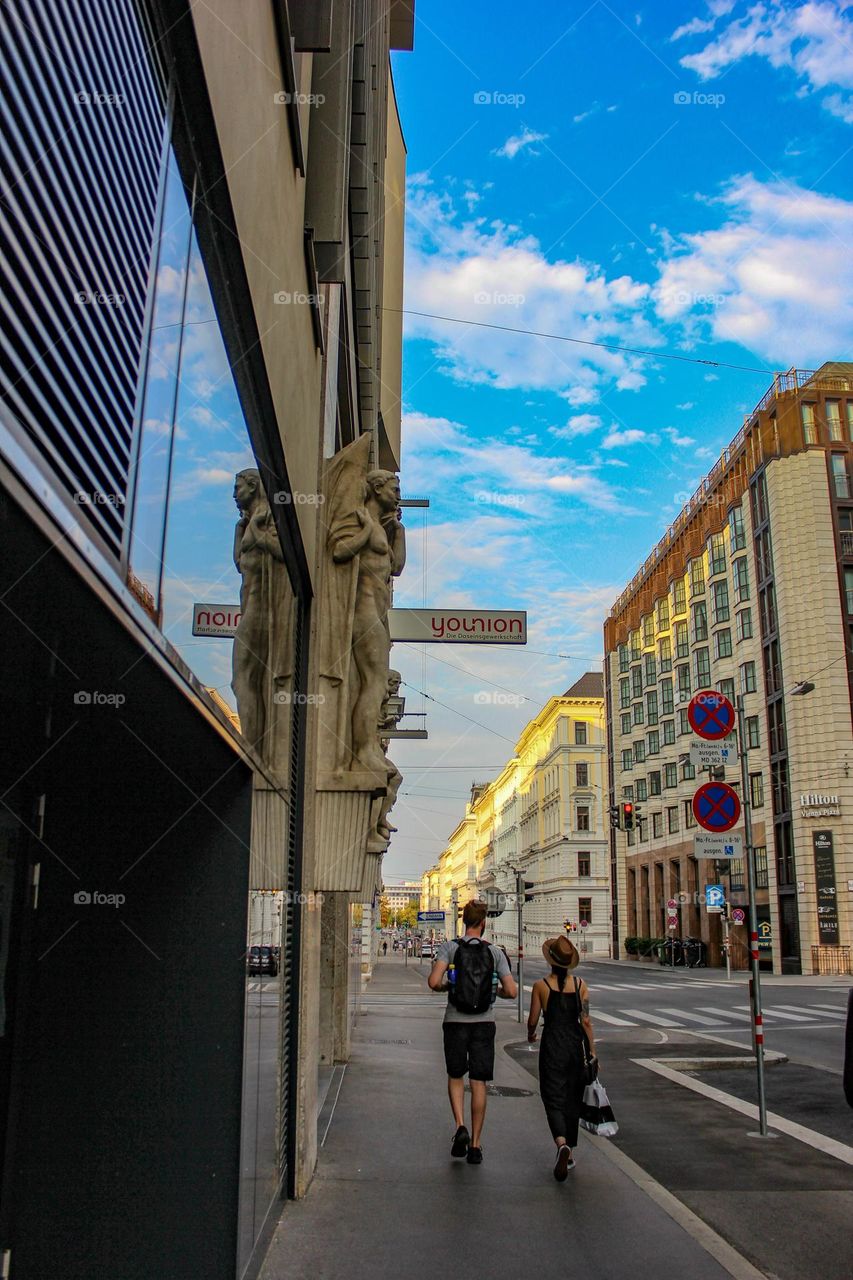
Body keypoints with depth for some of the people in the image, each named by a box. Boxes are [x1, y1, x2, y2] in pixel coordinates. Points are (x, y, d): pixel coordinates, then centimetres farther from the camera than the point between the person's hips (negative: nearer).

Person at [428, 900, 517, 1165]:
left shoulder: (449, 947, -5)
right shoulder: (495, 952, -2)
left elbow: (434, 982, -17)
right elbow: (512, 992, -5)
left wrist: (447, 986, 5)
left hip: (455, 1022, 0)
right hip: (484, 1023, 1)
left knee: (455, 1077, 17)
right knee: (479, 1083, 7)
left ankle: (460, 1128, -3)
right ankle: (475, 1145, 9)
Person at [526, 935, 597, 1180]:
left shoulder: (541, 985, -8)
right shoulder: (580, 984, -3)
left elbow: (533, 1019, -2)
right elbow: (586, 1022, -3)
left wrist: (530, 1034, 19)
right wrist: (592, 1051, 5)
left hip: (552, 1046, -3)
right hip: (575, 1044, 3)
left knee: (554, 1100, 0)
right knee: (572, 1099, 17)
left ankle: (562, 1144, -26)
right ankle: (569, 1154, 25)